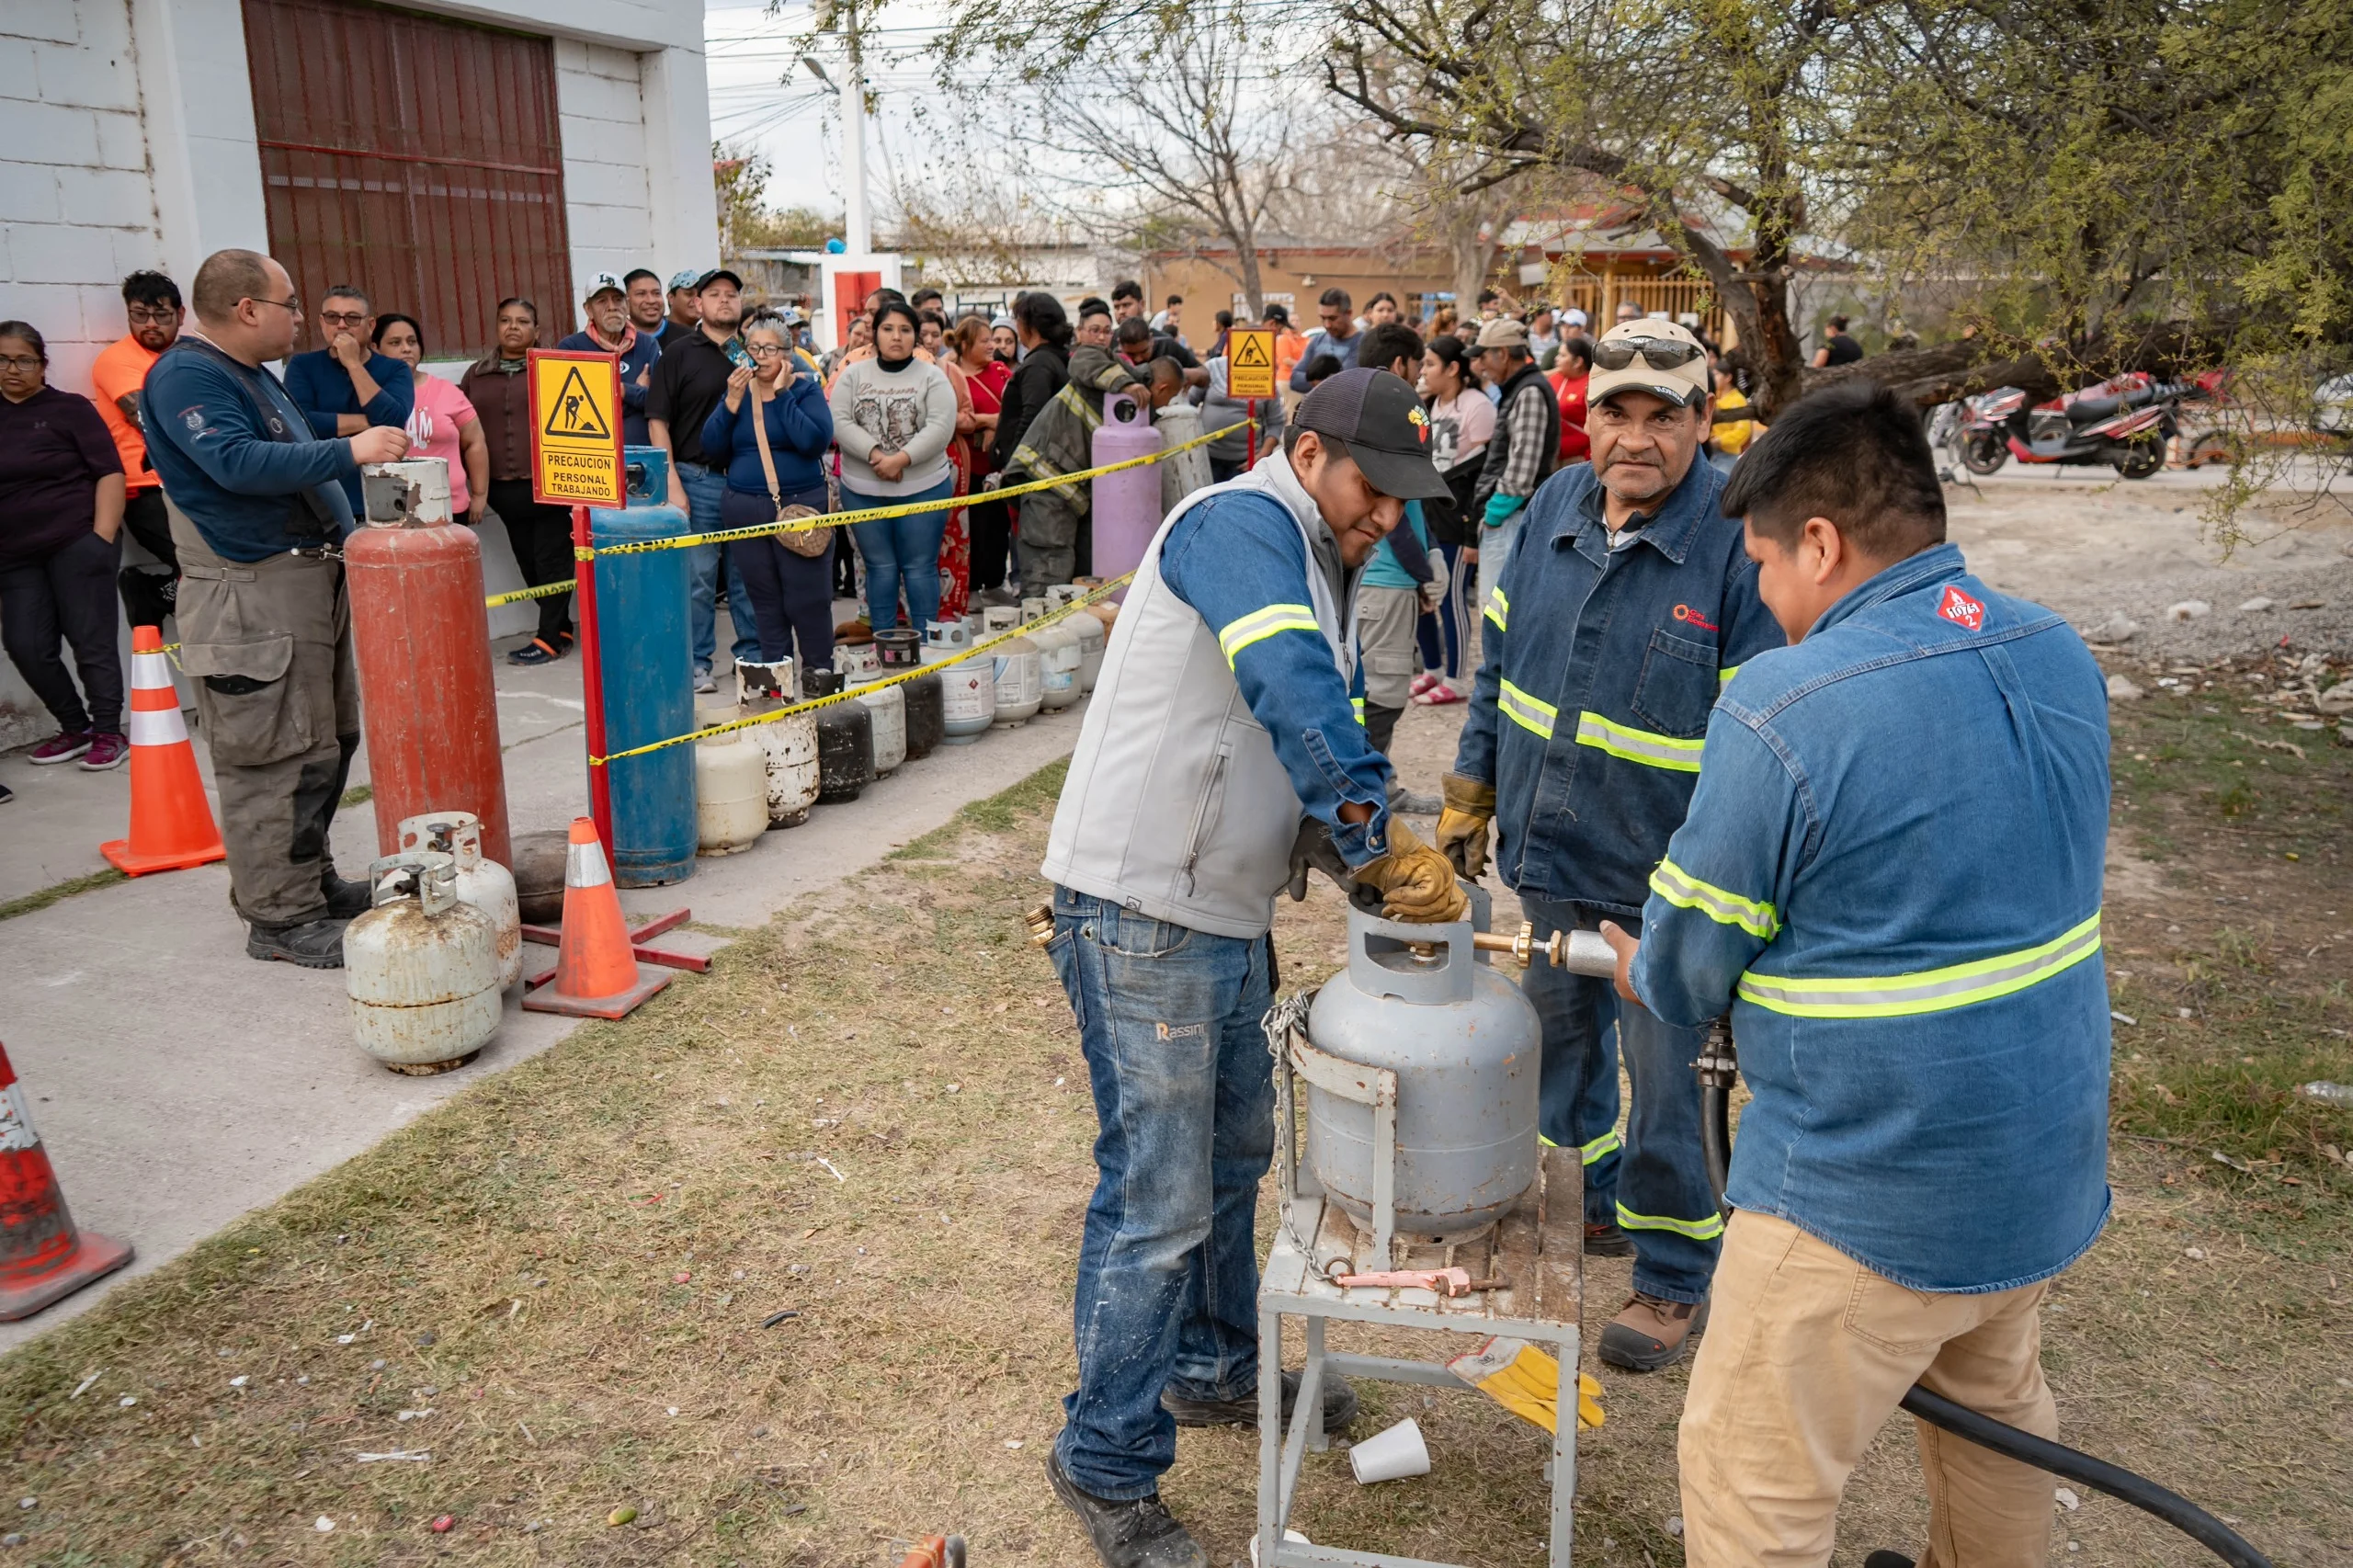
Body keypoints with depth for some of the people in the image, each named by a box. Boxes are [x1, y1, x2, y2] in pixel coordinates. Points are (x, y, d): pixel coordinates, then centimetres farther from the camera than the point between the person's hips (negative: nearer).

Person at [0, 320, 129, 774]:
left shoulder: (70, 408, 0)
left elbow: (109, 473, -4)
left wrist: (103, 537, -12)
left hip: (77, 543, -5)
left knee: (91, 641, -1)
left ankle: (109, 733, 9)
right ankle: (76, 728, 18)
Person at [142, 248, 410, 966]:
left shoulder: (253, 374, 18)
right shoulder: (185, 376, -13)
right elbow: (238, 464, -26)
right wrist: (348, 451, -25)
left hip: (309, 578, 11)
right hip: (253, 595, -10)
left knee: (328, 743, 16)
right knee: (278, 758, -8)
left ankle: (313, 880, 27)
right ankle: (280, 918, -1)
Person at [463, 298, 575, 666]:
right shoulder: (476, 375, 13)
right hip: (505, 490, 5)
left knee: (552, 561, -2)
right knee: (529, 564, 8)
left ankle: (550, 638, 2)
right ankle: (561, 629, 18)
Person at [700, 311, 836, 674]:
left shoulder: (805, 389, 0)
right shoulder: (736, 390, 10)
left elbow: (815, 442, -18)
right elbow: (712, 447, 1)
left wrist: (781, 394, -14)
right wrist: (732, 401, -9)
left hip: (800, 507, -4)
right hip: (744, 510, 4)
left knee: (808, 599, -4)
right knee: (764, 600, 9)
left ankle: (820, 674, 7)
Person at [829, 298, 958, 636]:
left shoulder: (933, 377, 1)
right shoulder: (853, 375, 6)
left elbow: (941, 428, -11)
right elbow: (840, 423, -4)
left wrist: (901, 458, -21)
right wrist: (875, 454, -19)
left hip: (923, 489, -2)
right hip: (862, 492, 2)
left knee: (920, 567, 3)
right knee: (880, 567, 9)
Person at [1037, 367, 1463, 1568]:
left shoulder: (1317, 570, 17)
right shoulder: (1241, 523, -14)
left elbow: (1317, 739, 19)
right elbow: (1294, 700, -30)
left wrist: (1363, 859, 2)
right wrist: (1382, 840, -28)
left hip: (1224, 910, 10)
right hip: (1141, 915, -10)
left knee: (1233, 1152, 23)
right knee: (1158, 1199, -2)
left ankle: (1214, 1368, 44)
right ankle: (1107, 1467, 16)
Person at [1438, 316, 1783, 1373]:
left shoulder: (1740, 544, -18)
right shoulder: (1557, 504, 0)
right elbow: (1499, 660, 11)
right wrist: (1470, 793, 13)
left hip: (1661, 876, -6)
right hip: (1545, 850, 6)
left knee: (1665, 1079, 7)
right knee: (1561, 1037, 22)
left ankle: (1675, 1276, 28)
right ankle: (1587, 1204, 46)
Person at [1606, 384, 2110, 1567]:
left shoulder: (1782, 708, -24)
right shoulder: (2059, 656, 0)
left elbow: (1685, 970, -14)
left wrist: (1639, 971, 9)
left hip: (1867, 1193, -8)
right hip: (2049, 1161, 8)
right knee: (1995, 1403, 31)